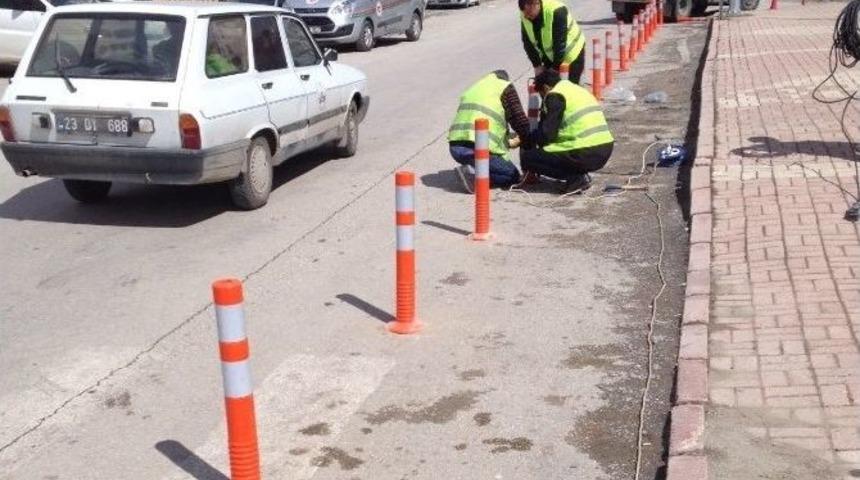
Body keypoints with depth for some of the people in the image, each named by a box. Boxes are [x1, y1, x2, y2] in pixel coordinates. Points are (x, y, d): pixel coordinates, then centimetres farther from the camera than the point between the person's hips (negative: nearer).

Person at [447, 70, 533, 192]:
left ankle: (471, 169, 3)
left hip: (454, 147, 7)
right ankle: (473, 173, -11)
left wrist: (507, 142, 38)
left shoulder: (473, 88, 29)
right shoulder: (505, 87, 9)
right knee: (513, 176, 11)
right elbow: (519, 120, 3)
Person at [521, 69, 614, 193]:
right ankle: (581, 174, 10)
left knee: (527, 157, 1)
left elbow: (547, 134, -9)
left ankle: (576, 178, -5)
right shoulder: (580, 90, 24)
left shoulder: (555, 96, -3)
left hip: (585, 155, -9)